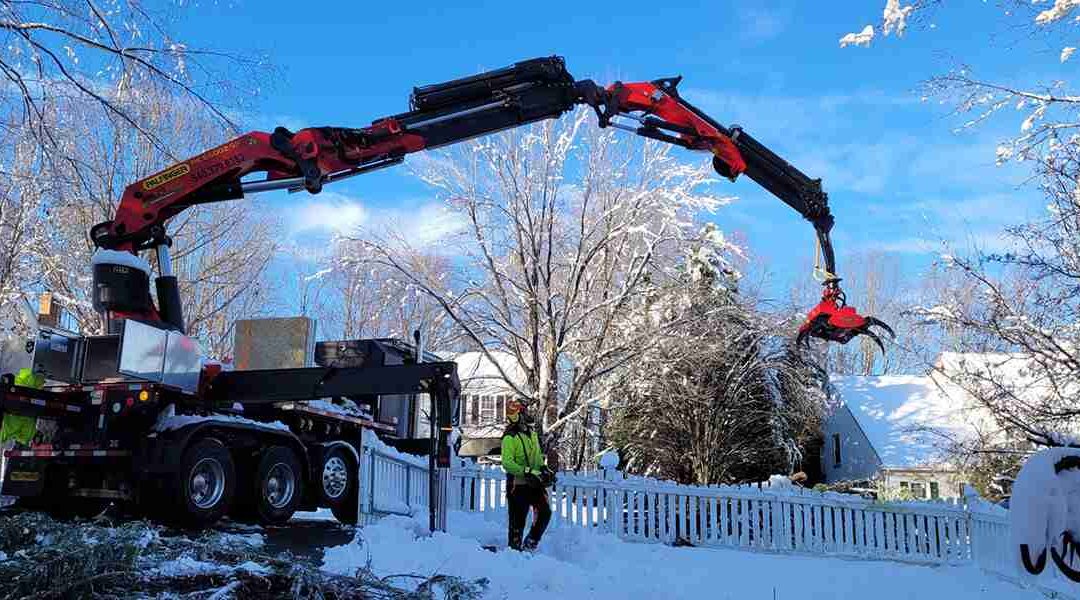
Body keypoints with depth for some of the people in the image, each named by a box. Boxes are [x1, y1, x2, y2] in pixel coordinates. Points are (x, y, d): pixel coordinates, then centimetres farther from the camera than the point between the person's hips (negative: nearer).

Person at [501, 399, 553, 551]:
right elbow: (507, 463, -21)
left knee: (545, 513, -1)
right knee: (518, 521, -2)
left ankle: (530, 544, 14)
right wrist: (526, 472, -28)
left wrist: (544, 468, 11)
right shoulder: (509, 437, -11)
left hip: (535, 482, 7)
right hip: (518, 484, -7)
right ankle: (515, 549, 12)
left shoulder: (531, 432, 13)